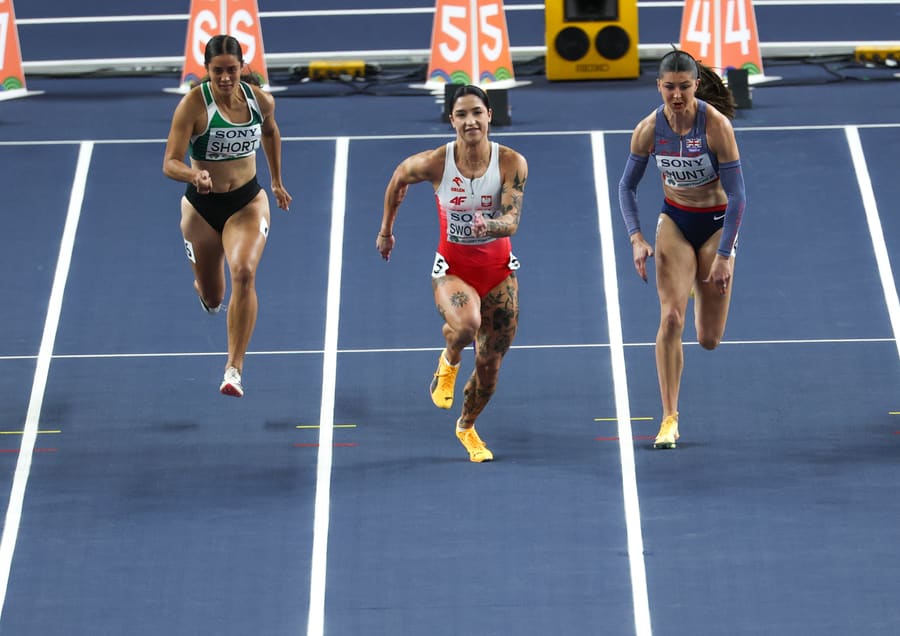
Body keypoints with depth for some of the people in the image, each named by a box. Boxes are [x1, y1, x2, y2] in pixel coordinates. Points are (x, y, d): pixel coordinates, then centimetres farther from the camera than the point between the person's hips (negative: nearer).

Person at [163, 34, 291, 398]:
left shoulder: (259, 100, -8)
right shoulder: (194, 105, -20)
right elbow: (170, 164, -24)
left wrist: (277, 182, 21)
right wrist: (194, 175, -45)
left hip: (248, 201, 1)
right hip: (202, 207, -1)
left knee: (244, 272, -27)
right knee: (212, 299, 15)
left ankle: (234, 368, -24)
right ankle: (204, 288, 58)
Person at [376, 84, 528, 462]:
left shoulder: (511, 163, -15)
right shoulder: (436, 163, -16)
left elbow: (512, 221, -22)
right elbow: (399, 177, 5)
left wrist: (489, 225, -45)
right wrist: (386, 229, 14)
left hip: (498, 270, 2)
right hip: (452, 268, -2)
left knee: (490, 366, 8)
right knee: (467, 323, -36)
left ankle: (467, 427, 38)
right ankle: (449, 362, 2)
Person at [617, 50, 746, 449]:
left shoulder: (716, 125, -23)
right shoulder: (649, 129, -12)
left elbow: (737, 196, -19)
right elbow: (627, 185, 1)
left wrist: (724, 255, -21)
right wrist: (636, 238, -12)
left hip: (717, 223, -2)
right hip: (674, 221, 2)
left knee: (709, 339, 3)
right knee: (670, 318, -18)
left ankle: (701, 287, 42)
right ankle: (669, 419, -10)